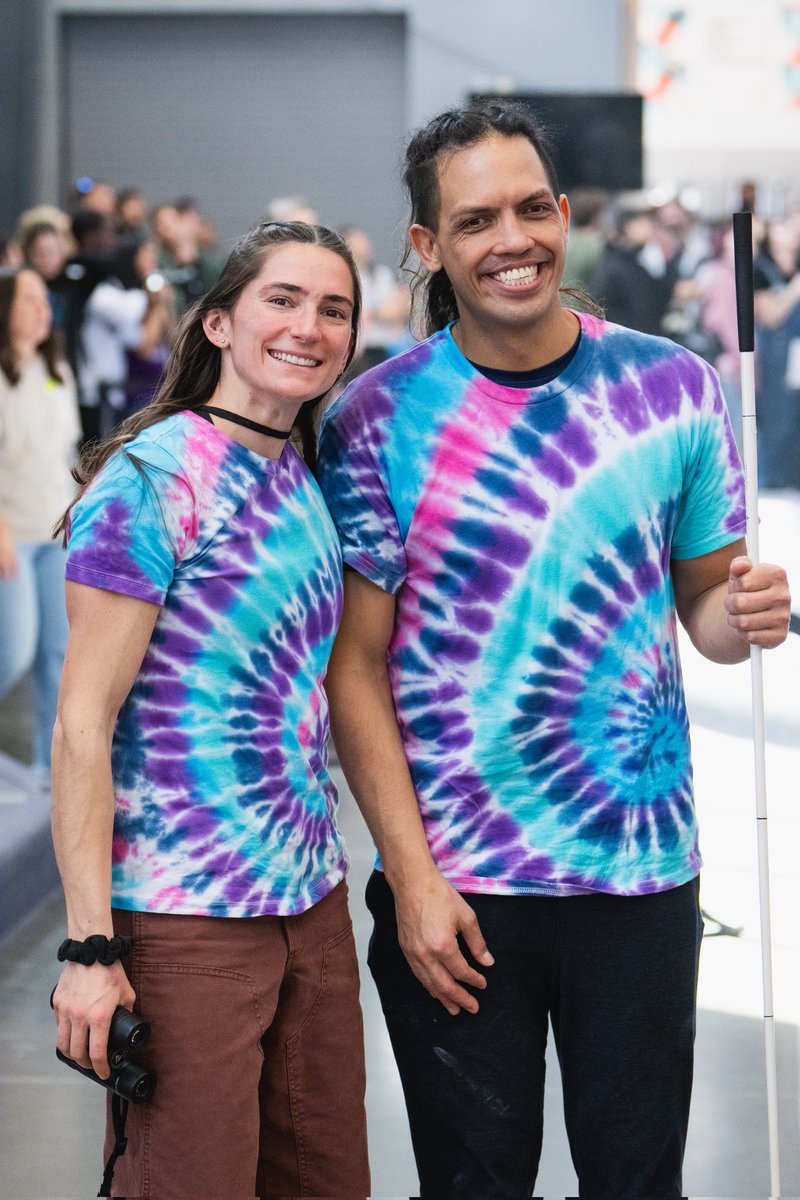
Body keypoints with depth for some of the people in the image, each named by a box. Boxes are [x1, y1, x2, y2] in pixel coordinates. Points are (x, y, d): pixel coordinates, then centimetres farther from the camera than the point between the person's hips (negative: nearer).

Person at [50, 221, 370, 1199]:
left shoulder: (304, 482, 10)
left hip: (312, 900, 7)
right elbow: (83, 723, -15)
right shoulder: (151, 479, -12)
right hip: (185, 916, -7)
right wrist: (88, 946, -18)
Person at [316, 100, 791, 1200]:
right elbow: (356, 665, -5)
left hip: (642, 867, 1)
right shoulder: (375, 420, -5)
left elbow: (702, 597, 9)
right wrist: (413, 879, -11)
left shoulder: (673, 388, 0)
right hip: (453, 880, -1)